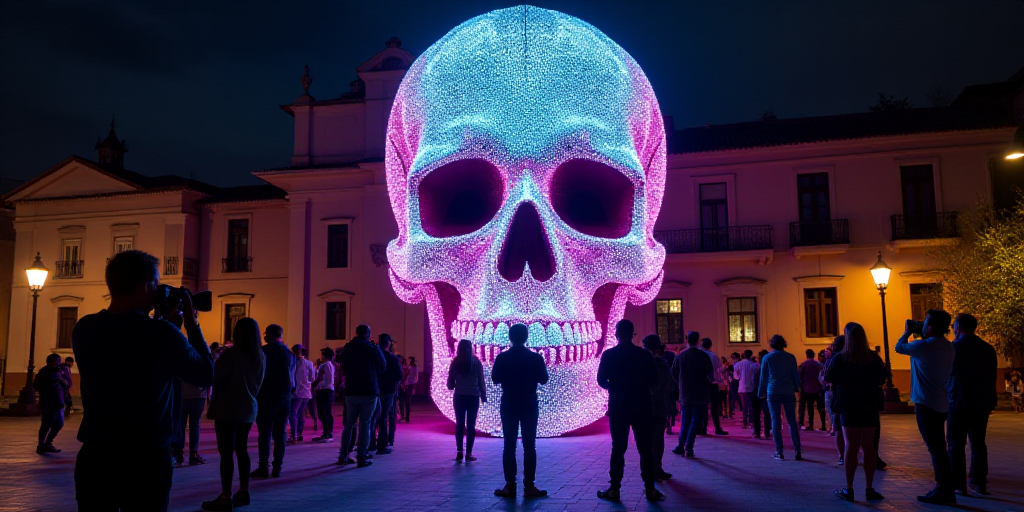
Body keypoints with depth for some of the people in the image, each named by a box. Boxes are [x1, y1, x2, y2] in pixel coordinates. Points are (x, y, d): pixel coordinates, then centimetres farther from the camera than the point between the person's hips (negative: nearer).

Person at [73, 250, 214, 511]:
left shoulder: (84, 329, -2)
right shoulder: (163, 333, -18)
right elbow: (206, 375, -4)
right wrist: (191, 324, 3)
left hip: (94, 457, 5)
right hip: (146, 460, -4)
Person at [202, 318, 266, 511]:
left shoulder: (231, 353, -15)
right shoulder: (261, 356, 7)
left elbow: (214, 377, -13)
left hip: (228, 409, -7)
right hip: (248, 408, 7)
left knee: (226, 452, -3)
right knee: (241, 449, 14)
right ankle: (243, 492, 19)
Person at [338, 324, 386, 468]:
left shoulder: (347, 348, 3)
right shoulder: (373, 349, -8)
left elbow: (343, 368, 13)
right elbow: (382, 367, 4)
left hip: (350, 391, 4)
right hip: (369, 392, -4)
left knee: (349, 424, 13)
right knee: (365, 424, -1)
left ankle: (343, 456, 16)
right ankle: (361, 457, -2)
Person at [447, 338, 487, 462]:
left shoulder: (455, 363, -2)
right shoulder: (476, 362, -4)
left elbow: (450, 384, 3)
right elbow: (481, 381, -1)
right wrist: (483, 396, 9)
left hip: (459, 396, 1)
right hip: (473, 396, -1)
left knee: (459, 424, 10)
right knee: (471, 425, 4)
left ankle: (459, 452, 4)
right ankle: (469, 453, 3)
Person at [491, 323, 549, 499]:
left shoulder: (501, 358, -5)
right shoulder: (535, 357, -7)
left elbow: (495, 379, 2)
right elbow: (543, 380, -1)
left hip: (508, 405, 1)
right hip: (529, 405, 0)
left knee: (509, 446, 5)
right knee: (529, 446, 3)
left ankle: (510, 486, 4)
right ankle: (529, 486, 3)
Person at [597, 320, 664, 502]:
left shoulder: (608, 355, -5)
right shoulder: (645, 354, -3)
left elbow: (601, 381, -5)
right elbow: (654, 381, 0)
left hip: (618, 408, 0)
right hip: (641, 408, 0)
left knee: (618, 448, 6)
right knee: (645, 449, 6)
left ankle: (614, 489, 7)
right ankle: (650, 488, 7)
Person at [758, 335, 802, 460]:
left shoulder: (766, 358, 1)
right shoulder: (791, 357, 3)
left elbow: (763, 377, 4)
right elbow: (796, 375, 6)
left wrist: (761, 392, 13)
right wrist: (796, 388, 19)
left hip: (773, 392, -1)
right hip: (789, 392, 1)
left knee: (776, 421, 2)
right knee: (792, 421, 6)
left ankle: (779, 452, 0)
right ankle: (797, 451, 2)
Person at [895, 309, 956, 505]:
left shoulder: (925, 345, -17)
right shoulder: (949, 347, 8)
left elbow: (899, 347, -1)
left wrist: (907, 332, 17)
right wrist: (920, 335, 18)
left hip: (926, 404, -9)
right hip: (941, 404, 9)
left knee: (936, 448, -5)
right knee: (938, 448, 16)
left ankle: (944, 492, -1)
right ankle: (944, 489, 23)